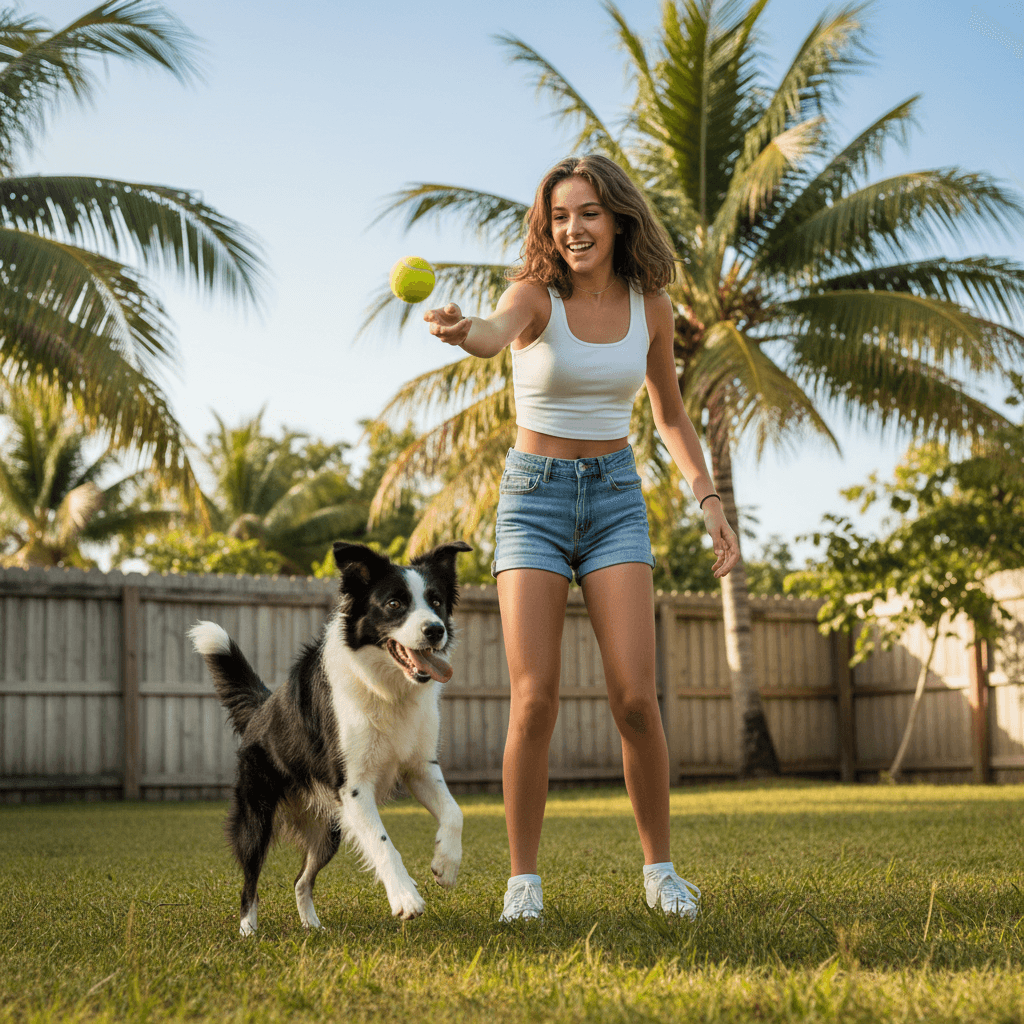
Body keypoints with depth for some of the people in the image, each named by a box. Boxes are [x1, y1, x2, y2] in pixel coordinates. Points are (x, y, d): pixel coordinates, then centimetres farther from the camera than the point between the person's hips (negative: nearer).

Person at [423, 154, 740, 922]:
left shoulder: (650, 306, 2)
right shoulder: (535, 296, -9)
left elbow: (671, 417, 14)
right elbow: (494, 336, -34)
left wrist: (710, 501, 4)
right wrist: (458, 330, -58)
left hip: (616, 499, 2)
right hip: (534, 498, -2)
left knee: (635, 698, -10)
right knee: (535, 702, -11)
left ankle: (659, 867, 10)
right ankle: (525, 878, 5)